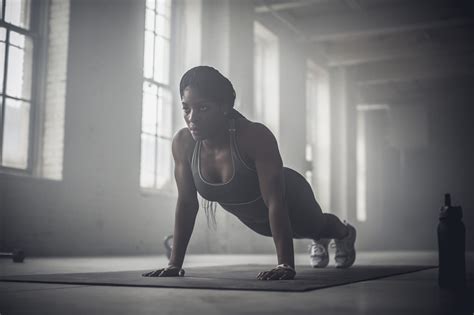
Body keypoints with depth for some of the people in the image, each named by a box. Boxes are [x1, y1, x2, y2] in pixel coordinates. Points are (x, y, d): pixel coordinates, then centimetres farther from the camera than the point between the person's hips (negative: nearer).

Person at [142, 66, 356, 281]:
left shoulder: (256, 137, -43)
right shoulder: (182, 143, -29)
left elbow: (276, 202, -44)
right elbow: (186, 203, -21)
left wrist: (286, 265, -48)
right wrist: (174, 263, -22)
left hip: (290, 202, -4)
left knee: (315, 226, 31)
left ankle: (345, 235, 68)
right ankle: (319, 240, 72)